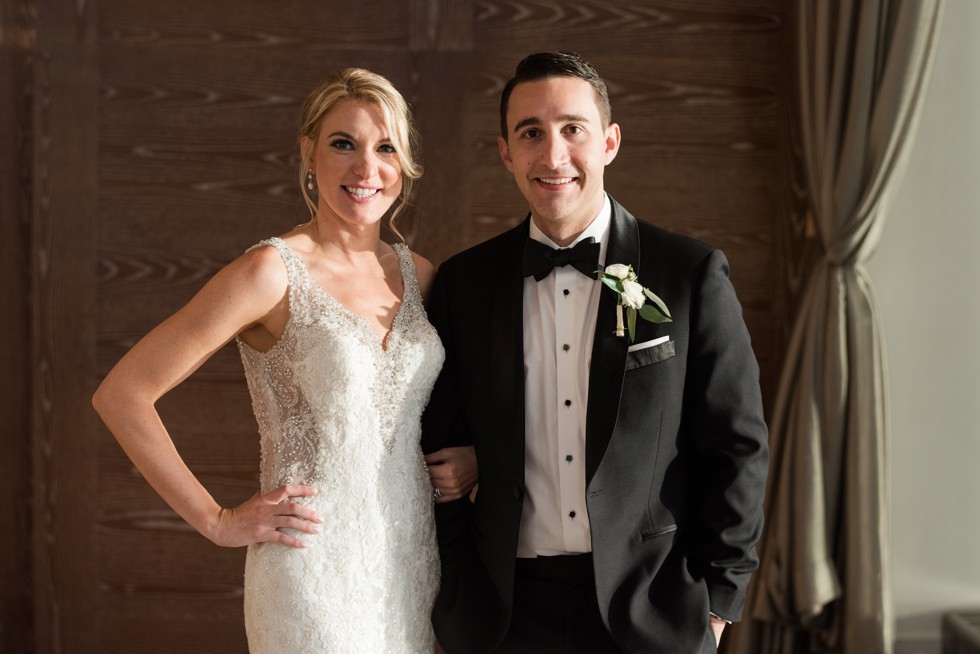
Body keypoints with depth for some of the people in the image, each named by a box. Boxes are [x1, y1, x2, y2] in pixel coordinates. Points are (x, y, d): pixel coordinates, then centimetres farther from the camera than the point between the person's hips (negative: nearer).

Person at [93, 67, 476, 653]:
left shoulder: (418, 275, 5)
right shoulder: (274, 273, -13)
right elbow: (121, 394, -13)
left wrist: (468, 456, 3)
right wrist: (217, 521, -11)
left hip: (414, 560, 6)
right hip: (315, 573, -6)